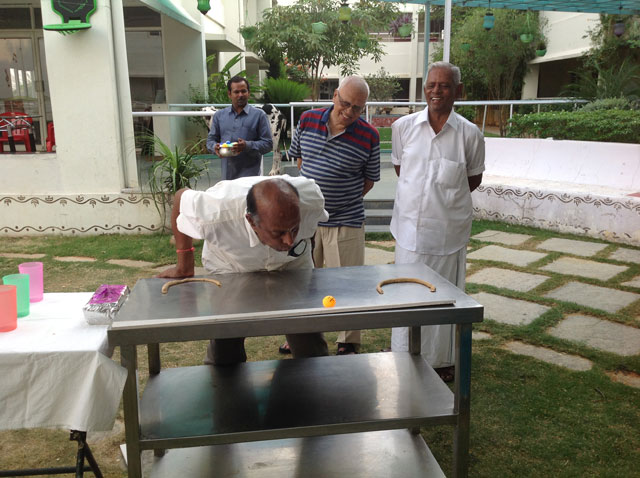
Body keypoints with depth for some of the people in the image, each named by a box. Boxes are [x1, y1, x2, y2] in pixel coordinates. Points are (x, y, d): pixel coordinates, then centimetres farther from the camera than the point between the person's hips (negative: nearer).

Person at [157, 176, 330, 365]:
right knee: (224, 352, -5)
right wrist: (184, 267, -12)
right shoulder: (216, 213, -40)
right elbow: (181, 197, -17)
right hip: (230, 268, -1)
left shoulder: (311, 198, -34)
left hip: (292, 265, 2)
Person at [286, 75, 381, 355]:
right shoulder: (308, 120, -2)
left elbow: (369, 179, 2)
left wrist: (346, 200, -3)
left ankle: (348, 345, 22)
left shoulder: (369, 136, -10)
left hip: (346, 222, -3)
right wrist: (314, 186, 5)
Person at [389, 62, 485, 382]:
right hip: (410, 226, 2)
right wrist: (418, 196, 8)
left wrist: (447, 198, 3)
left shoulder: (470, 134, -6)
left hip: (448, 231, -1)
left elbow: (474, 178, 8)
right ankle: (404, 356, 31)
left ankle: (442, 359, 30)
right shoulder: (403, 127, -1)